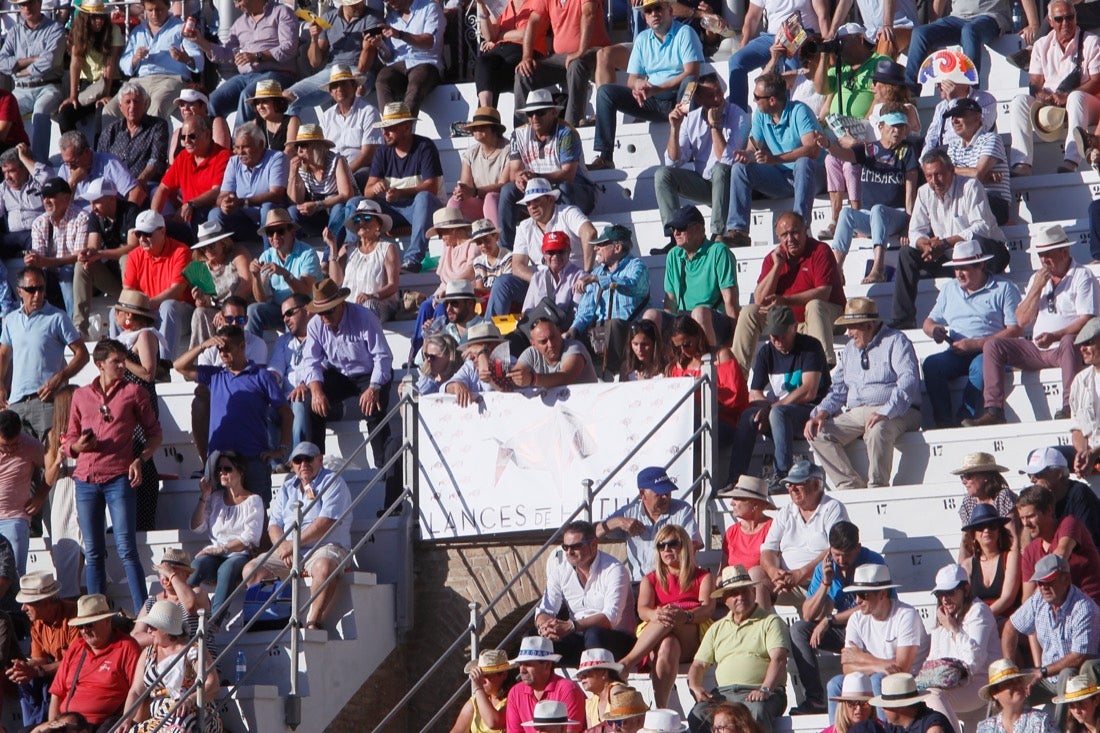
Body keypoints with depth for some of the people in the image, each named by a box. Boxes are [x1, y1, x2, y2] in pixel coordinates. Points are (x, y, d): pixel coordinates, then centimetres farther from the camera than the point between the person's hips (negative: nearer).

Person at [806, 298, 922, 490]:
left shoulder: (896, 341, -1)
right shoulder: (850, 349, 22)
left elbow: (908, 382, -16)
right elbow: (838, 389, 22)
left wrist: (885, 413, -29)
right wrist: (821, 413, 1)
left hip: (895, 414, -7)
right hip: (856, 414, 7)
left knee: (877, 431, -40)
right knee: (819, 433, -15)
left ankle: (877, 487, -31)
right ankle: (851, 485, -23)